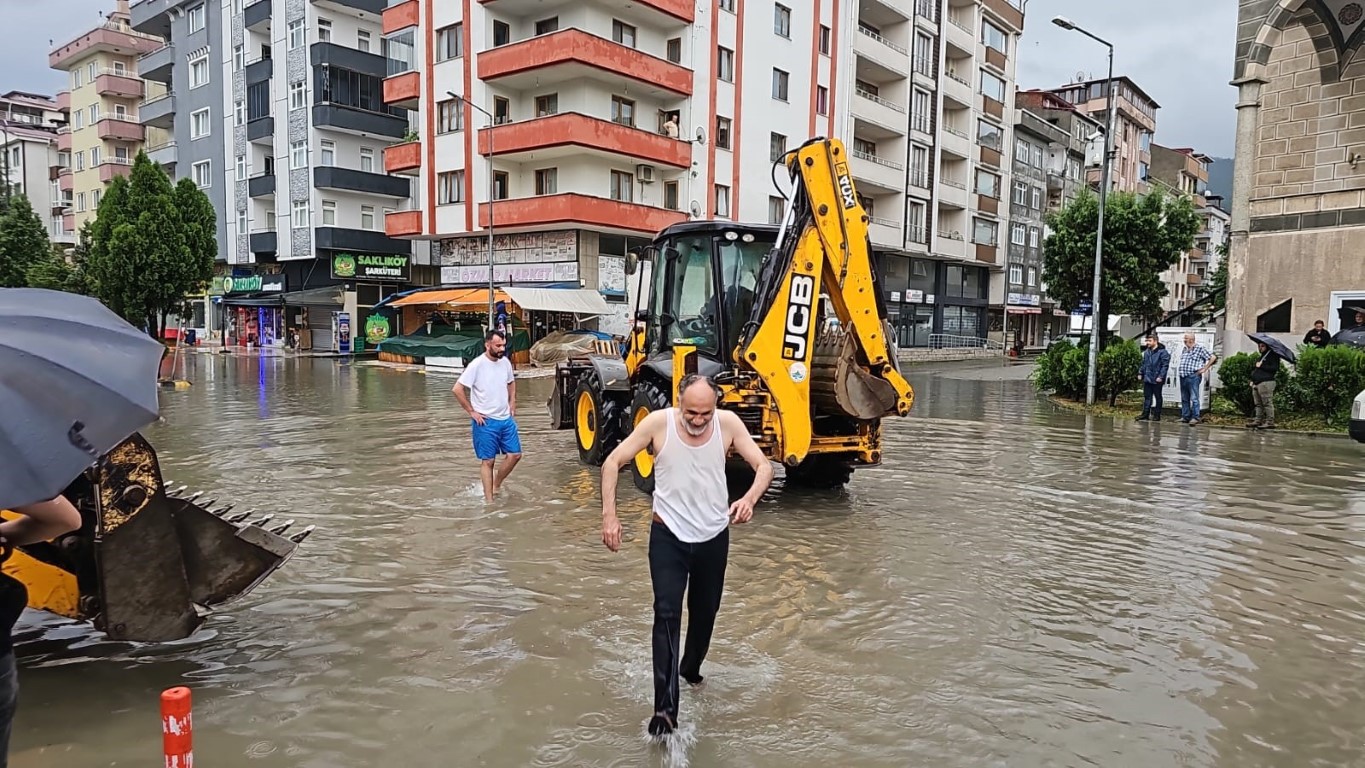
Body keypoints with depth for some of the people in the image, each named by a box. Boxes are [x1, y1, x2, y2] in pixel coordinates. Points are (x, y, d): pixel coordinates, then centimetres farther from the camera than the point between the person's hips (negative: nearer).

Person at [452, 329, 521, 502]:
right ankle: (489, 499, 10)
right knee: (488, 461, 0)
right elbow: (457, 389, -17)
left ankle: (496, 485, 27)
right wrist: (472, 412, -13)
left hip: (506, 419, 6)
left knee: (515, 454, 7)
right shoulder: (476, 365, -16)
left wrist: (512, 403, 11)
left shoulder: (505, 362, 3)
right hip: (486, 422, -6)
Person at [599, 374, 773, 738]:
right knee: (667, 613, -14)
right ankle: (665, 708, -12)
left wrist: (750, 498, -32)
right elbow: (613, 462, -11)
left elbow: (764, 466, -11)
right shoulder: (658, 422, -18)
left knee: (705, 611, 18)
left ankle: (691, 668, 47)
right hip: (669, 535, -2)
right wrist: (609, 514, -20)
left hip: (714, 537, 3)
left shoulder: (728, 423, -14)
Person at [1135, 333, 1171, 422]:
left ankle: (1157, 415, 10)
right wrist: (1140, 373, 13)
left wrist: (1161, 376, -19)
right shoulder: (1146, 352, 13)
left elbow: (1165, 365, -14)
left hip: (1156, 380, -7)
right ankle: (1145, 414, 13)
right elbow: (1143, 364, 21)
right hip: (1147, 378, 7)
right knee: (1147, 397, 9)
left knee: (1158, 397, 4)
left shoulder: (1162, 352, -10)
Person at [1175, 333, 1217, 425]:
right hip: (1183, 377, 7)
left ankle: (1195, 417, -6)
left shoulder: (1199, 349, -5)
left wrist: (1205, 369, -7)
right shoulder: (1184, 350, 17)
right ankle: (1185, 417, 15)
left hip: (1193, 376, -7)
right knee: (1184, 398, 10)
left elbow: (1213, 357, -7)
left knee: (1194, 398, -7)